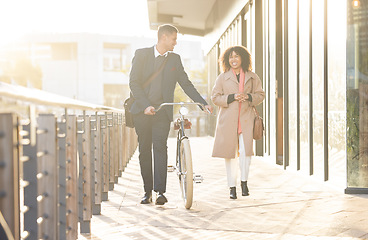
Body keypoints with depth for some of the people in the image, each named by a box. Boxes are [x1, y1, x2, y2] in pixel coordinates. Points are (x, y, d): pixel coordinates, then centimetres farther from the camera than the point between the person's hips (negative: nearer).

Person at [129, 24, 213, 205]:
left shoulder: (175, 59, 10)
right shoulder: (141, 54, 2)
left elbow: (186, 84, 11)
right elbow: (134, 83, -4)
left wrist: (203, 103, 1)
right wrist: (145, 105, -15)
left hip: (162, 110, 1)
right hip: (142, 110, 0)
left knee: (160, 147, -14)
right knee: (144, 150, 4)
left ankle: (160, 191, -15)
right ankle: (147, 191, 14)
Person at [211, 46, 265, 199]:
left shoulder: (252, 77, 11)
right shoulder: (222, 77, 7)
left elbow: (260, 95, 14)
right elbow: (215, 97, 4)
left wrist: (249, 97, -6)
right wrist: (232, 97, -10)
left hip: (246, 118, 0)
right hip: (228, 120, 0)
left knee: (246, 151, -12)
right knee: (229, 153, 1)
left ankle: (244, 181, 10)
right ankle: (232, 187, 11)